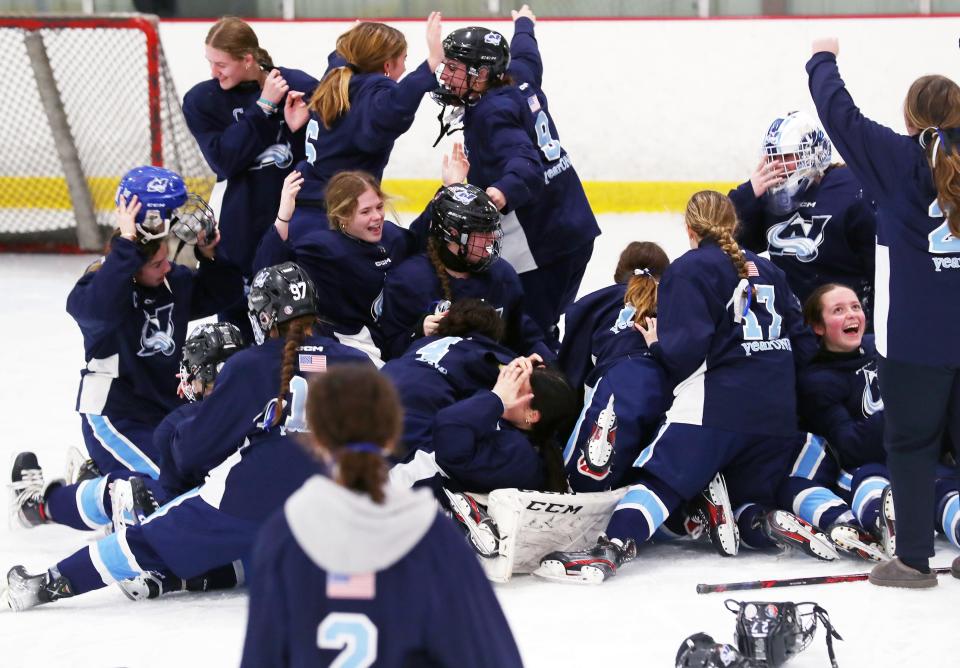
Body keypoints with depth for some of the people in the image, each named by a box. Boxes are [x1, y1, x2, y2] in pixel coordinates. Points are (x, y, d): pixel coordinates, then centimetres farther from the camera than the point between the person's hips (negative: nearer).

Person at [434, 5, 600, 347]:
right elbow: (526, 57, 33)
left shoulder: (492, 112, -17)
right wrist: (524, 27, 54)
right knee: (543, 328, 16)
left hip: (543, 245, -10)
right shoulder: (520, 81, 9)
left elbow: (525, 161, -32)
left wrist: (505, 190, -52)